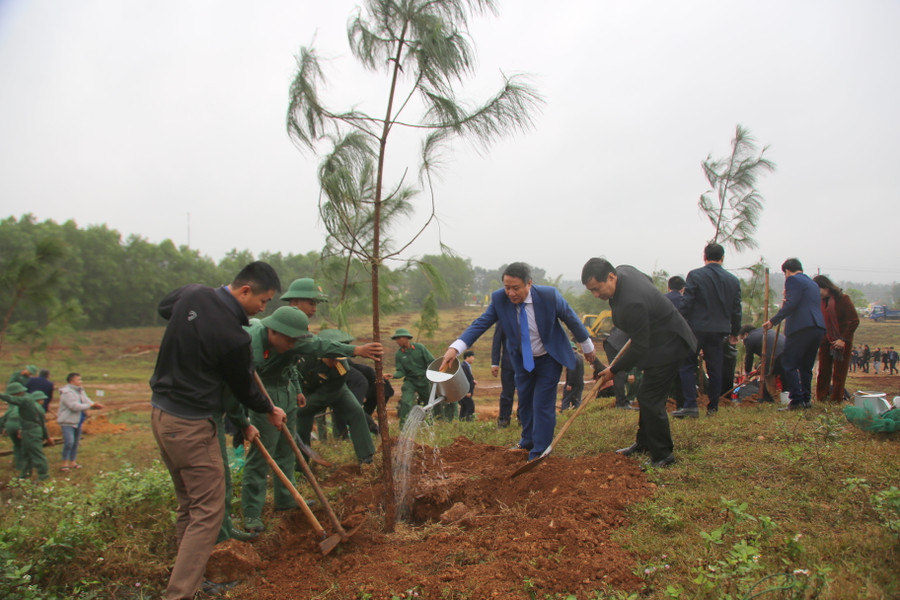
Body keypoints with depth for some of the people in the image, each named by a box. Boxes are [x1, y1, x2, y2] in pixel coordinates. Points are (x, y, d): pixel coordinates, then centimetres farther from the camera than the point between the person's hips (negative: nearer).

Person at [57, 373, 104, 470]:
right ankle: (65, 463, -4)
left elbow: (87, 400, 5)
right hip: (67, 422, -9)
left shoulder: (80, 391, 11)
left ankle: (72, 462, 23)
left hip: (77, 422, 9)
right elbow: (75, 406, -26)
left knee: (75, 443, 14)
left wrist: (95, 404, -15)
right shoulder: (67, 393, -18)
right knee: (69, 442, -17)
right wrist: (90, 405, -22)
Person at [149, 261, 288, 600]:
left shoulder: (192, 293, 0)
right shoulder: (233, 337, -21)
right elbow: (243, 389, -6)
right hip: (192, 425, -9)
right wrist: (269, 410, 14)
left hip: (161, 413, 9)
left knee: (188, 505, 18)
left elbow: (163, 308, 25)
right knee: (208, 512, -2)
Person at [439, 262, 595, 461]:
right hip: (522, 359, 4)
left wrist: (587, 346, 3)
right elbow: (480, 324, -24)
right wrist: (456, 348, -39)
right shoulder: (499, 299, -21)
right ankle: (528, 441, 41)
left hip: (549, 359, -3)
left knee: (542, 405, -5)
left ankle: (538, 454, 11)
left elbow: (571, 318, -11)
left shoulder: (549, 295, -26)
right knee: (524, 402, 17)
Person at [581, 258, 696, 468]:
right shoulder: (623, 270, -7)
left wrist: (614, 369, -14)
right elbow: (648, 280, 17)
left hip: (667, 347, -11)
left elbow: (640, 347, -27)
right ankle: (643, 442, 34)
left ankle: (663, 456, 7)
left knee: (650, 399, -7)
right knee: (646, 396, 19)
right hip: (658, 338, 11)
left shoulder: (632, 303, -36)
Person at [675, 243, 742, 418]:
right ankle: (713, 407, 16)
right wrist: (734, 333, 21)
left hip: (696, 328, -4)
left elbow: (686, 304, -11)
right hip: (719, 330, 4)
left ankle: (690, 405, -5)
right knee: (715, 369, 10)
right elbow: (736, 310, 11)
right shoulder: (733, 280, 7)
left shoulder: (695, 275, -7)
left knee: (687, 366, 3)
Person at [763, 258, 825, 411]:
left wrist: (773, 321, -11)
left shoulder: (793, 280, -3)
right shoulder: (813, 283, 24)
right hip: (818, 328, 9)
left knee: (789, 365, -4)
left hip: (801, 328, -9)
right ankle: (806, 399, 18)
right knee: (806, 366, 16)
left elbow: (791, 304, -15)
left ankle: (797, 401, -8)